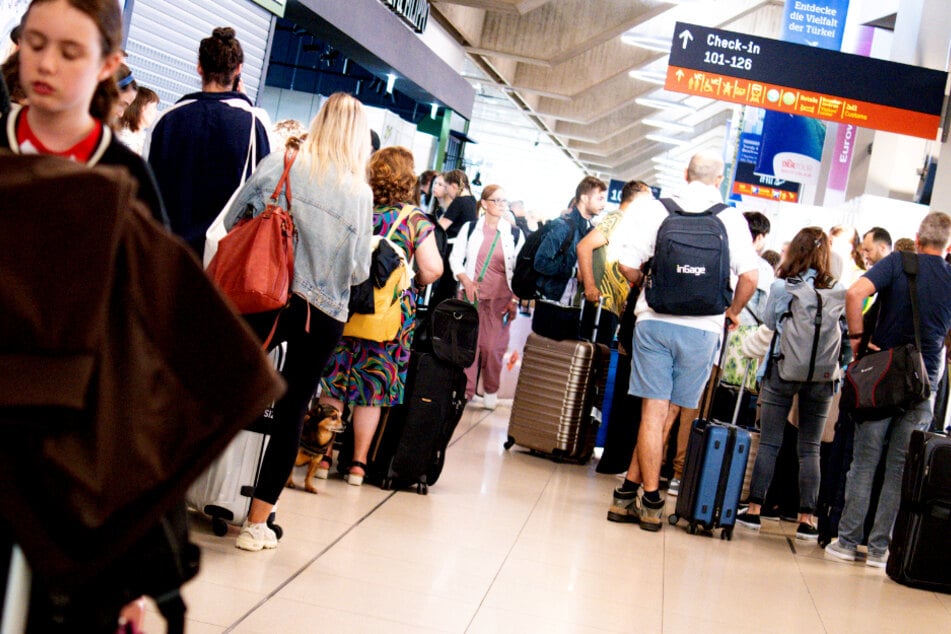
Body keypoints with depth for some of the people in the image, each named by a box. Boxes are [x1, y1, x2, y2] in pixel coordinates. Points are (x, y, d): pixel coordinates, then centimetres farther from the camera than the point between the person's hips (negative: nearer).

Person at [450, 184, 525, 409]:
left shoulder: (514, 233, 4)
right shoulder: (470, 228, 3)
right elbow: (455, 258, 6)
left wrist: (515, 299, -1)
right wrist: (465, 280, -9)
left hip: (500, 298, 0)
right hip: (472, 295, 0)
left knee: (493, 347, -4)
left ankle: (491, 390, 12)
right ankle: (465, 390, 7)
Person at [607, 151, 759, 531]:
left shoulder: (657, 211, 1)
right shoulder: (731, 219, 1)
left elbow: (628, 265, -4)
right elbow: (749, 277, -6)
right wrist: (733, 312, 12)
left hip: (654, 320, 0)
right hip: (702, 328, 0)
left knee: (654, 412, 3)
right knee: (667, 414, 8)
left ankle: (643, 500, 5)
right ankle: (642, 498, 10)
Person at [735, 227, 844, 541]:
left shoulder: (781, 286, -5)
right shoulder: (838, 289, -4)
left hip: (782, 368, -1)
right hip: (822, 374, 1)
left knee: (769, 442, 5)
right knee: (810, 448, 7)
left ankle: (754, 509, 6)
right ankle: (806, 518, 8)